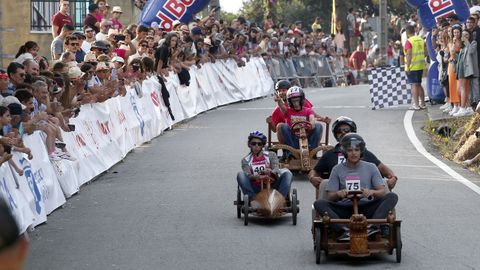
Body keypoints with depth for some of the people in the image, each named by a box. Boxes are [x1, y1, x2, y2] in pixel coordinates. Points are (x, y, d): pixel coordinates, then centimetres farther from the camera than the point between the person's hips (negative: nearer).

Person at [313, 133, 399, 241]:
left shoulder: (370, 167, 13)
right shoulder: (337, 169, 13)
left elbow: (382, 191, 3)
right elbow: (330, 197, 6)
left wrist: (372, 192, -21)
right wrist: (338, 194, -19)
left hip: (366, 208, 0)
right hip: (344, 210, 0)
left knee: (392, 196, -23)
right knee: (319, 204, -26)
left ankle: (372, 226, -40)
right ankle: (345, 230, -42)